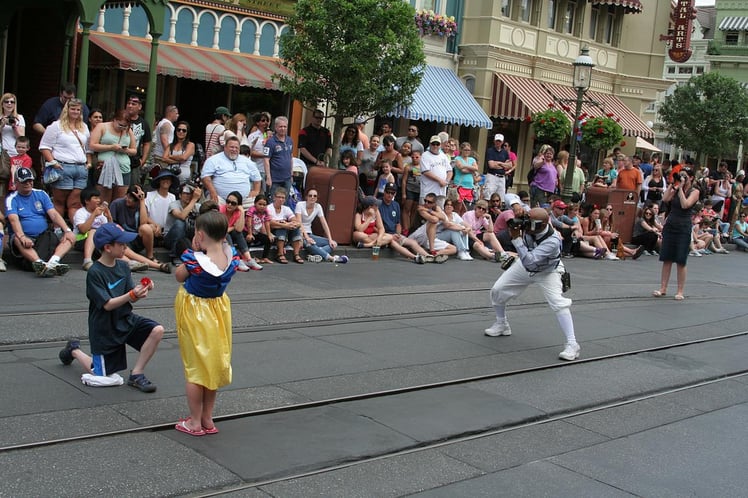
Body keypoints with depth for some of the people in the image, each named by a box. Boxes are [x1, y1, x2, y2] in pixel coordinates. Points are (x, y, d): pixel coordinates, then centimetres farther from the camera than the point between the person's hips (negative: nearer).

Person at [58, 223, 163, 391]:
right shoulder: (95, 273, -20)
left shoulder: (123, 266, -1)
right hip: (105, 328, -5)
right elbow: (107, 304, -23)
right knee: (105, 377, 6)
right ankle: (74, 351, 33)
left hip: (126, 319, 6)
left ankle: (136, 374, -6)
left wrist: (142, 291, -22)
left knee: (157, 331, -20)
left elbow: (132, 299, 0)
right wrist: (132, 295, -35)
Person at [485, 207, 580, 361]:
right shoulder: (530, 224, -28)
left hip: (547, 272, -6)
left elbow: (529, 261, -48)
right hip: (524, 267, 6)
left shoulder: (552, 241, -42)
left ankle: (572, 344, -18)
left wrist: (516, 238, -49)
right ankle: (501, 325, 30)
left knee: (558, 302, -25)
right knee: (497, 291, 4)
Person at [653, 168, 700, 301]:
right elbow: (665, 199, -8)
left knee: (681, 261, -2)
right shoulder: (675, 189, 9)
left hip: (683, 228, -4)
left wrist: (680, 188, -14)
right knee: (666, 259, 3)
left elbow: (685, 205, -19)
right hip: (670, 225, 4)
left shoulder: (694, 192, -3)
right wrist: (672, 184, -6)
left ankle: (680, 291, 5)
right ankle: (663, 289, 8)